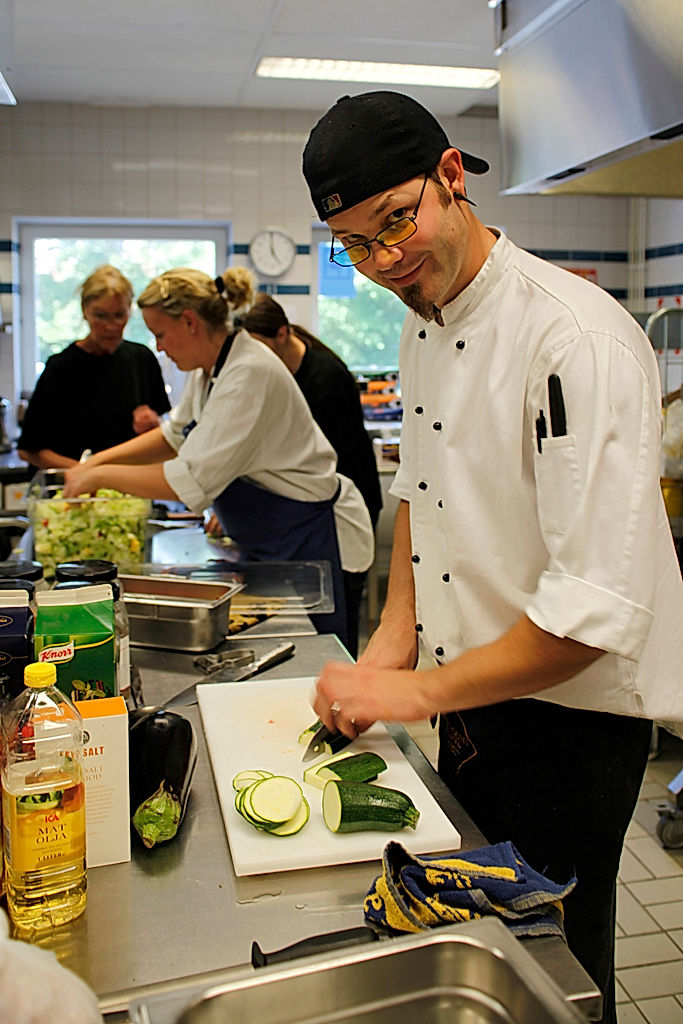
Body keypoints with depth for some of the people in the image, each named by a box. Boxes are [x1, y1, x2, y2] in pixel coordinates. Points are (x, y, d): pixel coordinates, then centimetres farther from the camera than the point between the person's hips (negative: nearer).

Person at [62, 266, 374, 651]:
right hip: (266, 546, 10)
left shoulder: (250, 374, -25)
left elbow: (192, 480, -28)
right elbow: (176, 434, 22)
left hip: (311, 541, -10)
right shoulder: (209, 368, 5)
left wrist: (101, 476, -16)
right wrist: (98, 461, 10)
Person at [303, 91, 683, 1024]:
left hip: (570, 715, -7)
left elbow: (599, 608, -29)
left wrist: (420, 691, -21)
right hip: (475, 696, 8)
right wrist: (398, 630, 3)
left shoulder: (577, 338, -26)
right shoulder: (422, 324, 2)